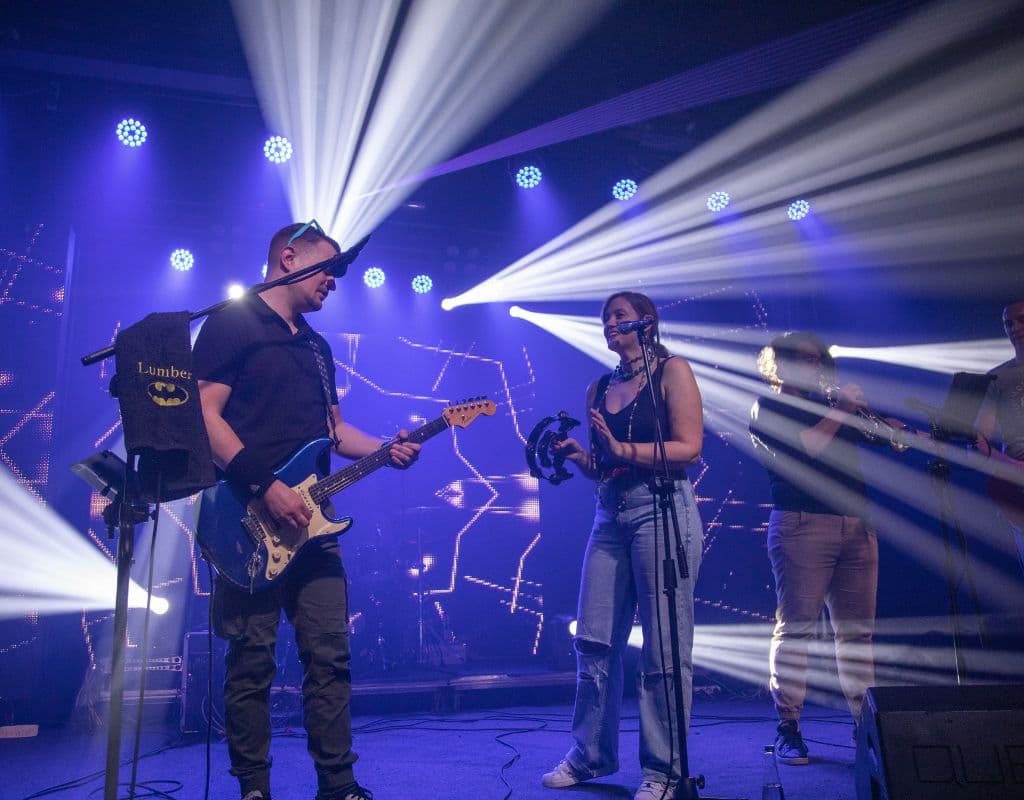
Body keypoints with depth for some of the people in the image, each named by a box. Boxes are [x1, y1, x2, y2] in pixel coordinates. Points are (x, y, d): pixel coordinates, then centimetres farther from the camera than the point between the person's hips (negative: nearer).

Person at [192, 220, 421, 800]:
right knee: (252, 662, 2)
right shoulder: (233, 323, -1)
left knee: (330, 656, 7)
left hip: (309, 522, 7)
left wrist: (386, 449, 6)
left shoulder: (317, 346, 22)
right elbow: (204, 413, -11)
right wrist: (265, 486, -18)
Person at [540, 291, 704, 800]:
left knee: (664, 648, 0)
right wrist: (577, 456, 0)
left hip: (663, 510, -6)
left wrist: (624, 449, -17)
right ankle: (591, 755, 25)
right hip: (609, 516, 6)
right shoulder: (598, 388, 16)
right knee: (594, 642, 8)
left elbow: (688, 448, -10)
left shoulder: (672, 371, 0)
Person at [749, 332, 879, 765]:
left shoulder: (828, 402, 22)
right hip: (802, 525, -6)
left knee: (857, 629, 8)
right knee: (795, 627, -5)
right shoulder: (768, 407, 3)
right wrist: (840, 410, -8)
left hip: (857, 525, 6)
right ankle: (788, 729, 0)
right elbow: (803, 448, -13)